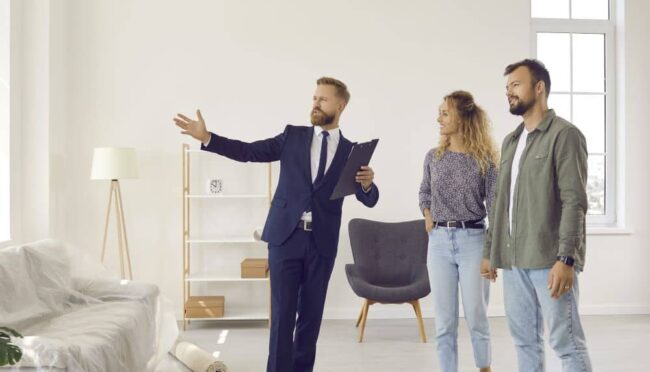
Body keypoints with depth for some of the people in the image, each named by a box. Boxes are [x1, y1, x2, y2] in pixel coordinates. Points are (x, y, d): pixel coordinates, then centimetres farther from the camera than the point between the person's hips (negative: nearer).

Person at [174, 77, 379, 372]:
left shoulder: (351, 151, 6)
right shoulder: (293, 136, 7)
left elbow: (369, 199, 3)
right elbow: (249, 152, 3)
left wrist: (367, 182, -20)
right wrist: (206, 137, -6)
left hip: (322, 244, 1)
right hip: (286, 237, -1)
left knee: (311, 313, 9)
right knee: (282, 313, -2)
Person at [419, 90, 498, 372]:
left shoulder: (484, 159, -4)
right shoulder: (433, 157, 6)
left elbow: (495, 206, -3)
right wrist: (427, 216, 5)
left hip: (472, 240, -3)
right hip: (439, 241, 3)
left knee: (476, 317, 3)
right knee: (444, 321, 5)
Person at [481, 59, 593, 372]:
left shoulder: (564, 135, -5)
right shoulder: (510, 141, 17)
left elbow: (574, 202, -13)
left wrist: (566, 259, -20)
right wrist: (489, 252, 16)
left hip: (549, 260, -7)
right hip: (513, 259, 7)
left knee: (566, 342, -3)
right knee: (524, 340, 12)